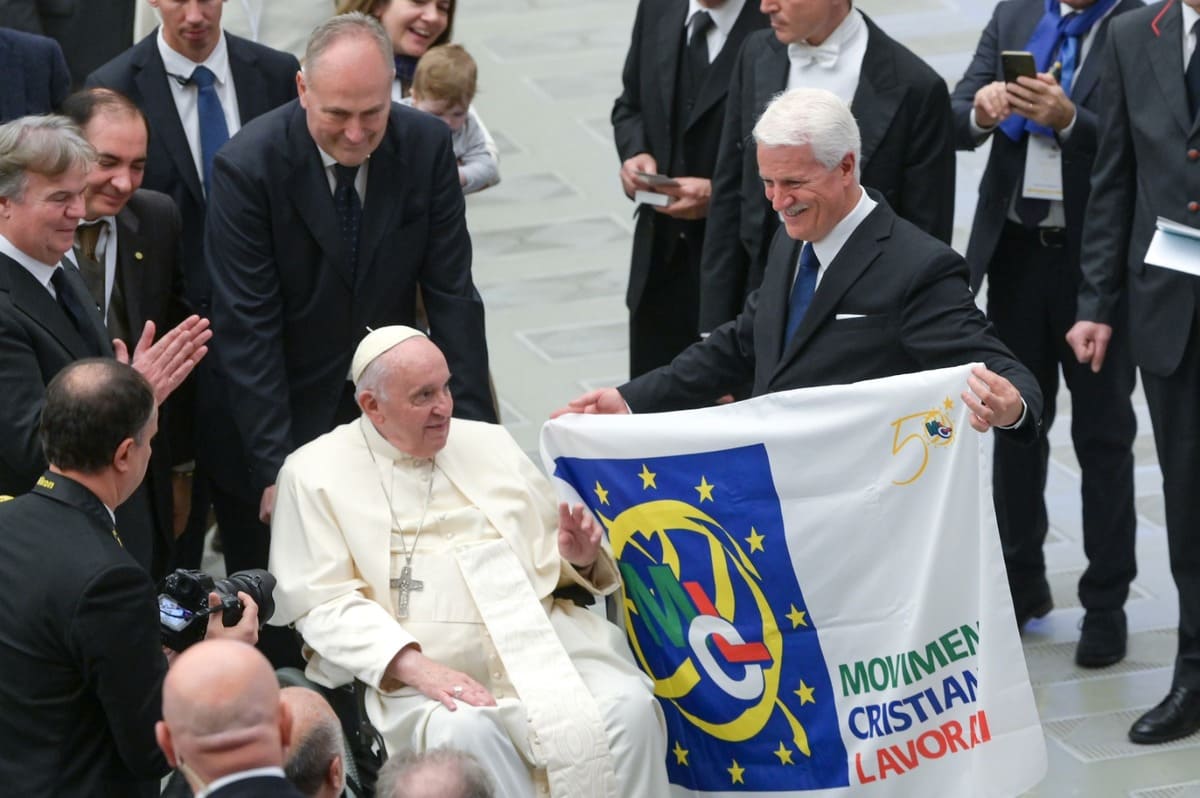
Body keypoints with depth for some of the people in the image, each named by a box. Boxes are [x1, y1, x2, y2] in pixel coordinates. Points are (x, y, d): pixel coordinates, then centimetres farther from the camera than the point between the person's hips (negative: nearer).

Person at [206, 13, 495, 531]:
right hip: (290, 411, -3)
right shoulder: (247, 167, -19)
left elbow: (452, 295, -5)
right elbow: (248, 328, -19)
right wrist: (275, 467, -22)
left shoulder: (427, 146, -10)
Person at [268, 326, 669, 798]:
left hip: (543, 641, 4)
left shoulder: (488, 444, 17)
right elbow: (324, 603, -5)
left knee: (630, 704, -23)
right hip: (428, 666, -4)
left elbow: (548, 554, 22)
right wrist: (414, 666, -20)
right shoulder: (315, 474, 3)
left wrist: (579, 559, -4)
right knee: (465, 732, -35)